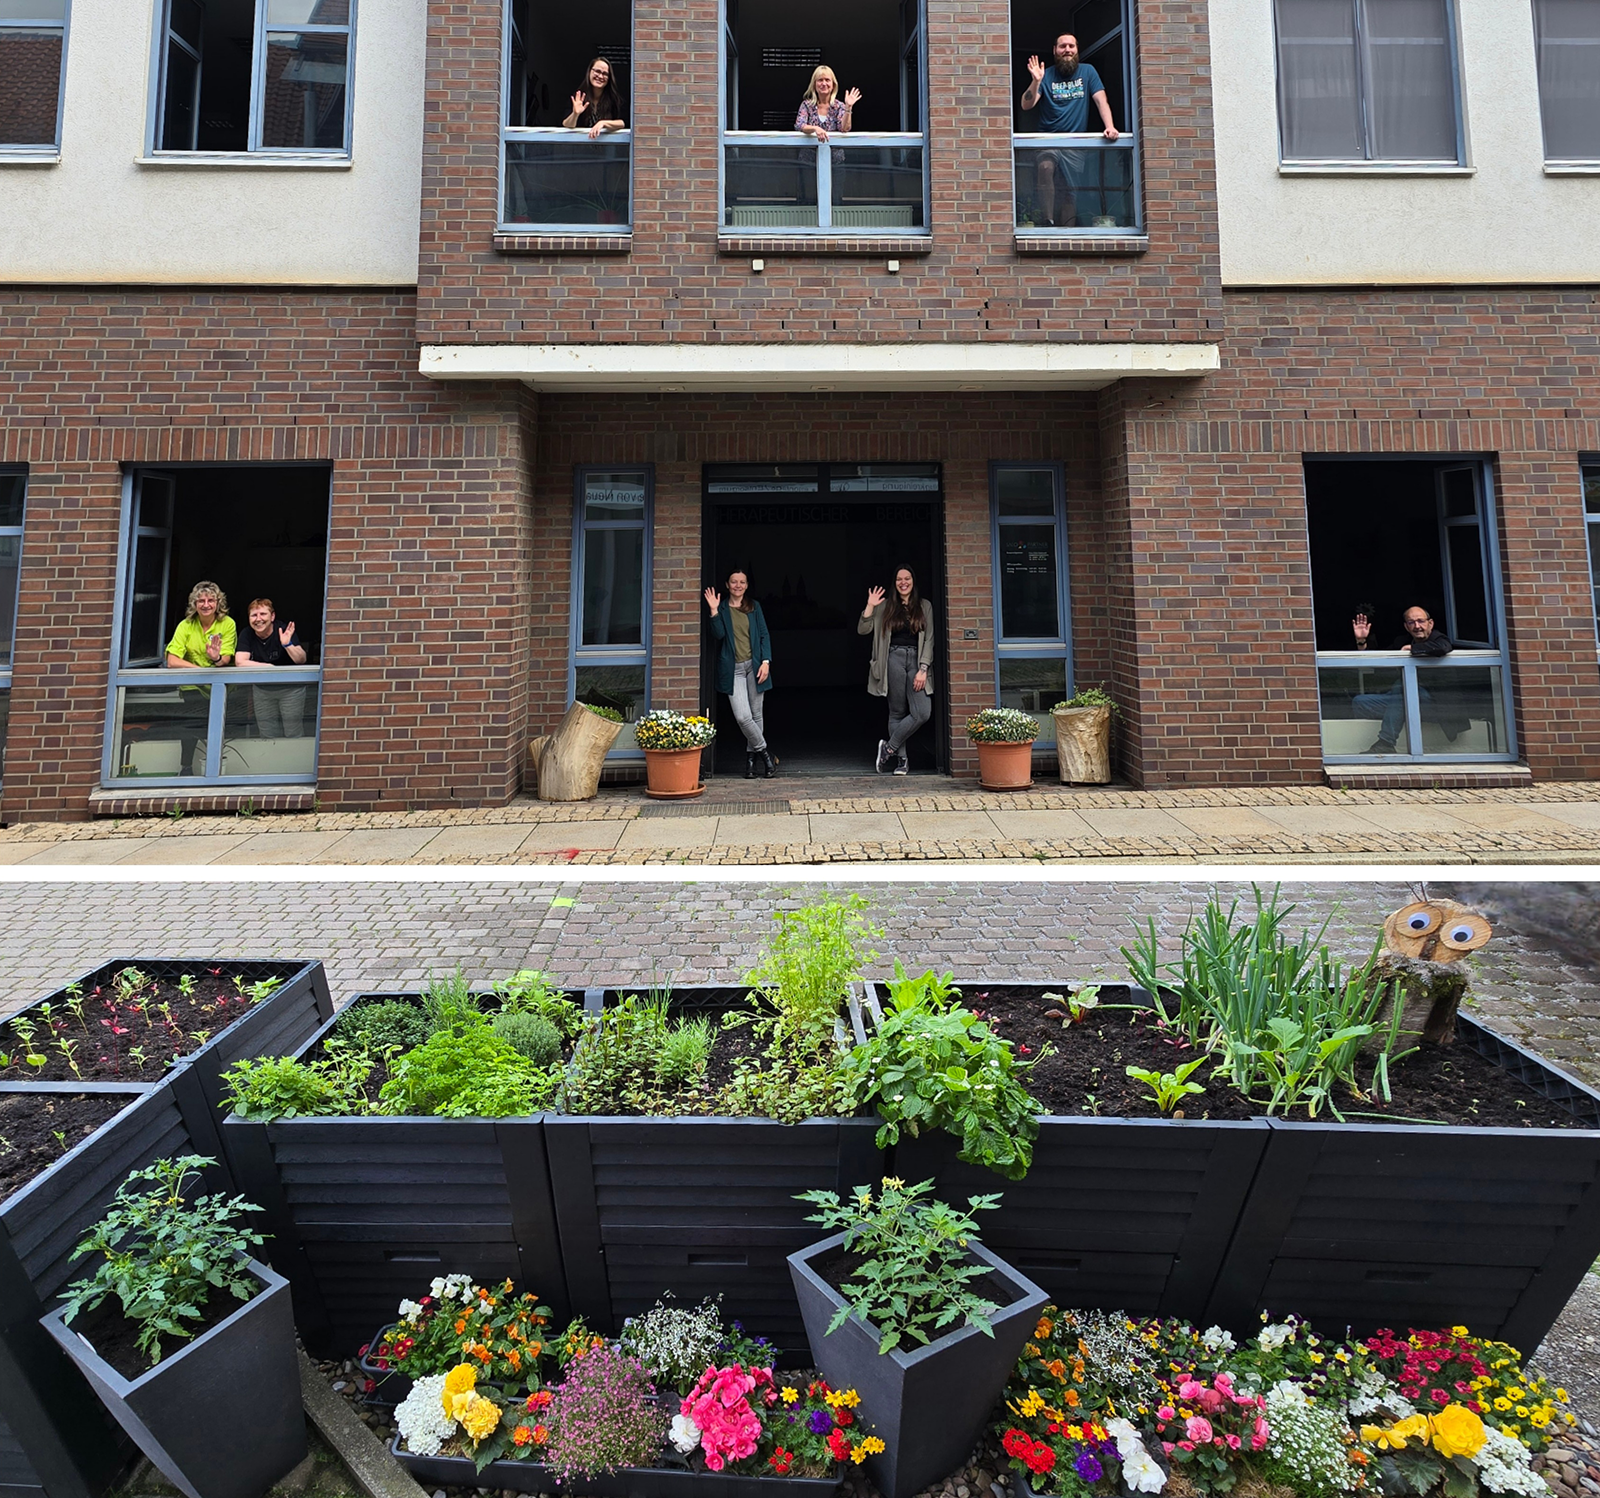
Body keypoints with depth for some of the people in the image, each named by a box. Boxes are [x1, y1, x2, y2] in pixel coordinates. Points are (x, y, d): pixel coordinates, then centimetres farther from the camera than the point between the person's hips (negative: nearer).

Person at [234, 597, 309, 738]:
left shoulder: (285, 631, -14)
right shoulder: (247, 634, -6)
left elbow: (301, 660, -21)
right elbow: (240, 662, -17)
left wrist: (288, 644, -36)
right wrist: (269, 667, -21)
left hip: (291, 688, -3)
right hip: (262, 690, 3)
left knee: (294, 735, -1)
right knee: (268, 737, 11)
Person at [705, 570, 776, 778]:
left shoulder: (754, 607, 10)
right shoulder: (722, 608, 5)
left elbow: (764, 635, 7)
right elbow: (719, 634, -8)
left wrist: (765, 661, -4)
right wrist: (714, 611, -18)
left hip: (754, 666, 2)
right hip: (733, 669, -2)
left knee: (756, 714, 6)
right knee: (742, 717, -13)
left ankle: (751, 756, 20)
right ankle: (764, 753, 5)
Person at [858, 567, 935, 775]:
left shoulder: (925, 607, 10)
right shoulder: (887, 607, 11)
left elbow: (929, 640, 5)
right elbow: (862, 630, 4)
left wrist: (923, 670, -5)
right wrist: (870, 607, -9)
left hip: (916, 659, 1)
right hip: (894, 659, 0)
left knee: (923, 713, -13)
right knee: (897, 712, 2)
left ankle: (889, 746, 2)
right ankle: (901, 758, 11)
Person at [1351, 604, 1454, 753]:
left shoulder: (1437, 638, -1)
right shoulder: (1401, 641, 14)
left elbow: (1443, 648, -27)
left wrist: (1411, 648, -13)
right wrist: (1361, 641, -3)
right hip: (1403, 697, 5)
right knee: (1358, 702, -11)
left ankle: (1385, 744, -35)